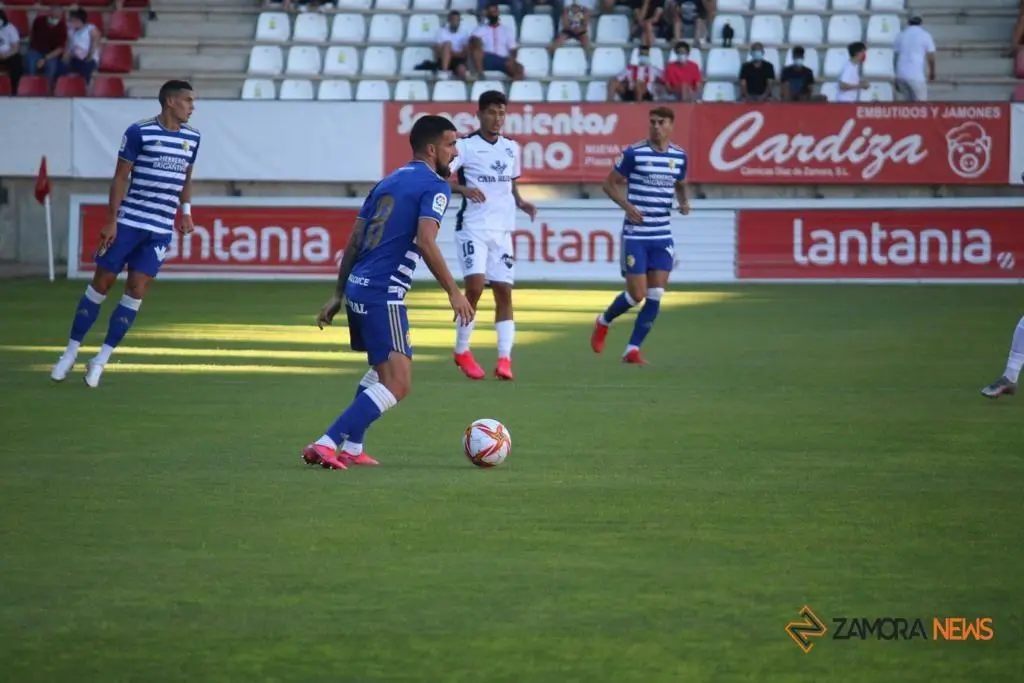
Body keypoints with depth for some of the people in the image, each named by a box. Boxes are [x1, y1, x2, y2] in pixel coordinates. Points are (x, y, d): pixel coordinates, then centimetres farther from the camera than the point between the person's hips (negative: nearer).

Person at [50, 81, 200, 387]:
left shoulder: (192, 137, 7)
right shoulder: (139, 132, -9)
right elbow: (121, 177, -7)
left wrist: (186, 211, 8)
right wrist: (112, 220, -11)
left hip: (161, 229, 4)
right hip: (128, 223, -4)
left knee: (136, 291, -2)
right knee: (101, 283, 1)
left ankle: (101, 361, 5)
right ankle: (71, 353, 13)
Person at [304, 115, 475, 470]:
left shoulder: (388, 182, 19)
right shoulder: (434, 186, -5)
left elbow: (354, 242, 19)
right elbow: (425, 243, -20)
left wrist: (338, 295, 22)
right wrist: (453, 292, -17)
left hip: (357, 287, 9)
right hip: (384, 294, -9)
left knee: (383, 368, 28)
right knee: (397, 384, -11)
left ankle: (350, 449, 25)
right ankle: (326, 445, -20)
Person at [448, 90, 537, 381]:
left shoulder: (512, 148, 12)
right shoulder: (466, 146, -5)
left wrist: (520, 202, 5)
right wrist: (463, 188, -29)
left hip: (502, 229, 5)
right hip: (473, 228, -5)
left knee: (504, 291, -1)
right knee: (475, 286, -15)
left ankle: (505, 358, -3)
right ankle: (462, 351, 3)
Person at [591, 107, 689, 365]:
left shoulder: (679, 156, 5)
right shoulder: (634, 153, -8)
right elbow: (610, 183, 0)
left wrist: (684, 202, 1)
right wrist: (627, 205, -16)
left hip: (662, 237, 4)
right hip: (635, 235, -4)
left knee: (655, 296, -4)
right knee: (636, 294, -5)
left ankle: (632, 350, 5)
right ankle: (603, 322, 25)